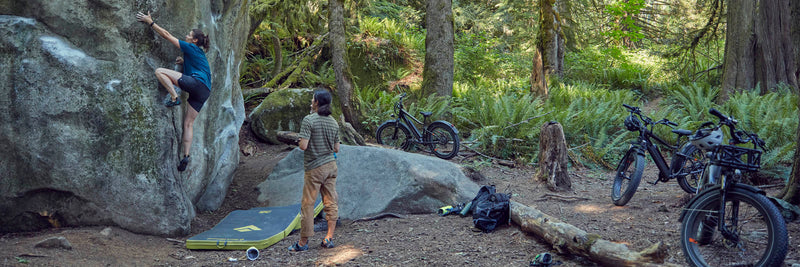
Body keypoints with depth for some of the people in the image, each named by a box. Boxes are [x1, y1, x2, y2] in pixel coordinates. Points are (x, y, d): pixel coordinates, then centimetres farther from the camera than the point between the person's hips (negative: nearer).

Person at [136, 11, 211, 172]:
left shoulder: (191, 47, 5)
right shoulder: (200, 54, 29)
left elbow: (167, 35, 3)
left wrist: (150, 22, 8)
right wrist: (185, 61, 34)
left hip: (196, 82, -9)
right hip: (204, 92, 9)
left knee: (160, 71, -8)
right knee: (188, 124, 9)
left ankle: (174, 98, -17)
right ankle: (186, 157, 4)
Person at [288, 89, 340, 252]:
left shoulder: (309, 120, -13)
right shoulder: (333, 122, 6)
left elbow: (303, 146, -18)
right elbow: (336, 149, 10)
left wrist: (299, 143, 3)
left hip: (314, 168, -6)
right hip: (331, 165, 6)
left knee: (307, 205, 1)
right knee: (331, 203, 8)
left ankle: (303, 242, 6)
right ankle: (329, 239, 12)